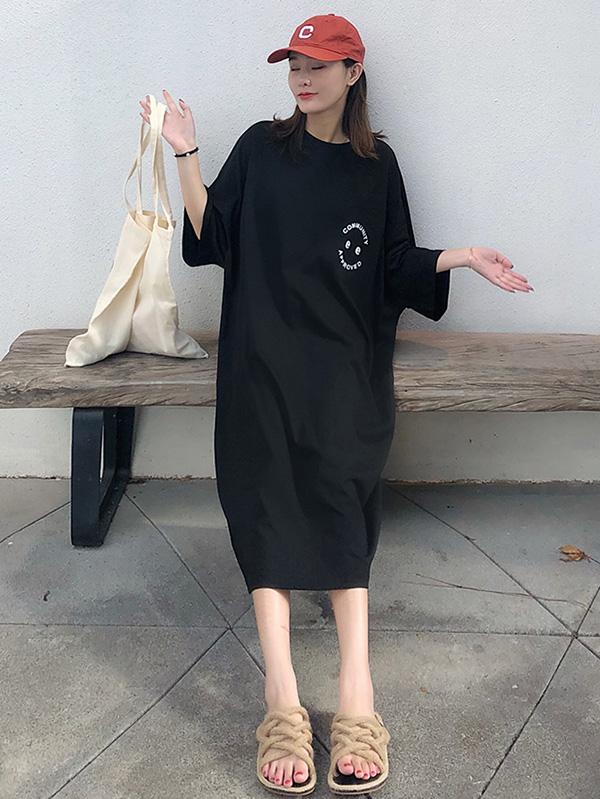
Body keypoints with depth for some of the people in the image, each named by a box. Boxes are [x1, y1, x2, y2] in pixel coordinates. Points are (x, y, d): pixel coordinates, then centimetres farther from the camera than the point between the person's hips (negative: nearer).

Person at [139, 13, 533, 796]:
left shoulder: (375, 164, 12)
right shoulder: (261, 148, 10)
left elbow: (395, 266, 12)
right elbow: (212, 236, 2)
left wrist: (462, 256, -1)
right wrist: (187, 155, -5)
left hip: (345, 358, 0)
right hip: (264, 353, 0)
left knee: (339, 495, -14)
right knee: (269, 502, -12)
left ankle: (356, 692, -16)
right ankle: (282, 699, -16)